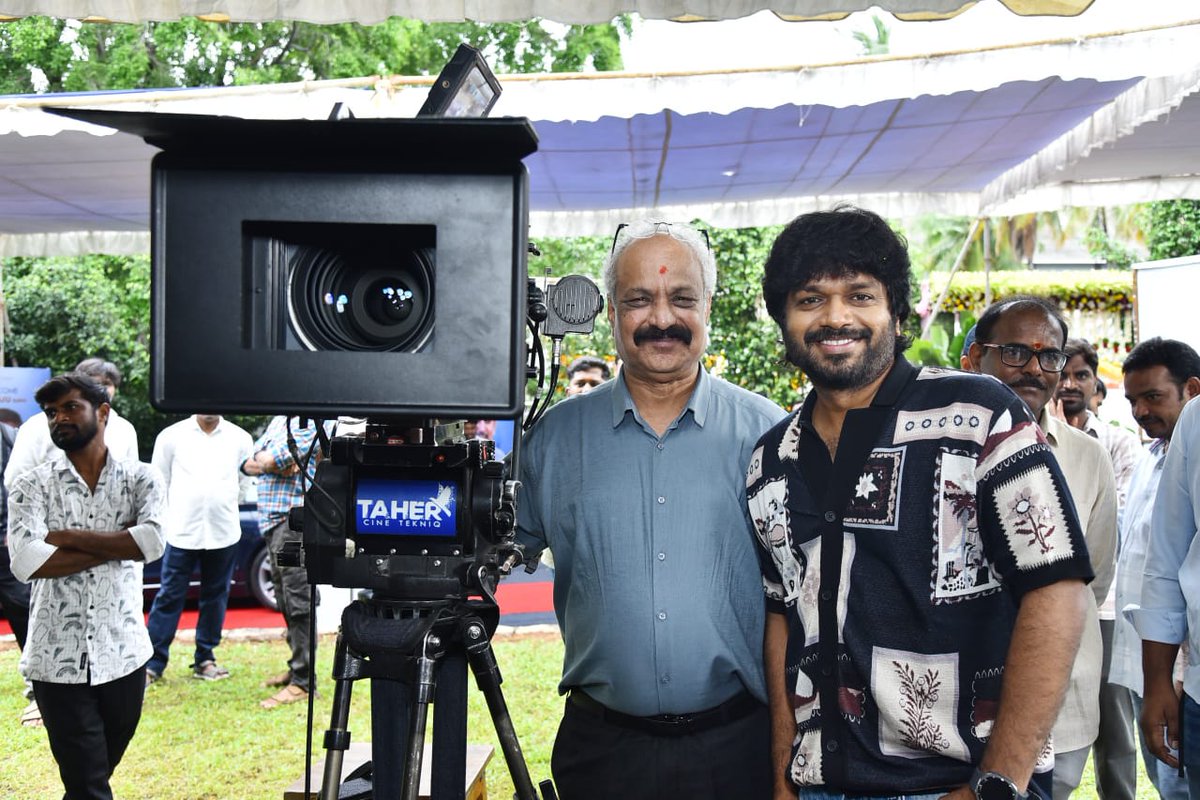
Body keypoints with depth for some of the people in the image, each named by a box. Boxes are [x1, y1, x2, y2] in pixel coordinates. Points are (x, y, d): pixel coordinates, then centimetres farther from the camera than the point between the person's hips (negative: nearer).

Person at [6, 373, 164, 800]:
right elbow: (26, 561, -16)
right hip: (59, 662, -2)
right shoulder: (32, 484, 1)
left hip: (123, 657, 2)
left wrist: (66, 536, -14)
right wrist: (116, 545, -13)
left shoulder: (140, 478, 4)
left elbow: (153, 541, -16)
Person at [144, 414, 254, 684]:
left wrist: (223, 506, 11)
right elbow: (159, 480, 7)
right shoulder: (171, 436, 0)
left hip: (225, 533, 2)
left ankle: (205, 660, 20)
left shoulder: (240, 439, 3)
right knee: (169, 596, -1)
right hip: (182, 532, -2)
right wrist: (174, 514, 6)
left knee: (215, 597, 9)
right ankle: (153, 663, 4)